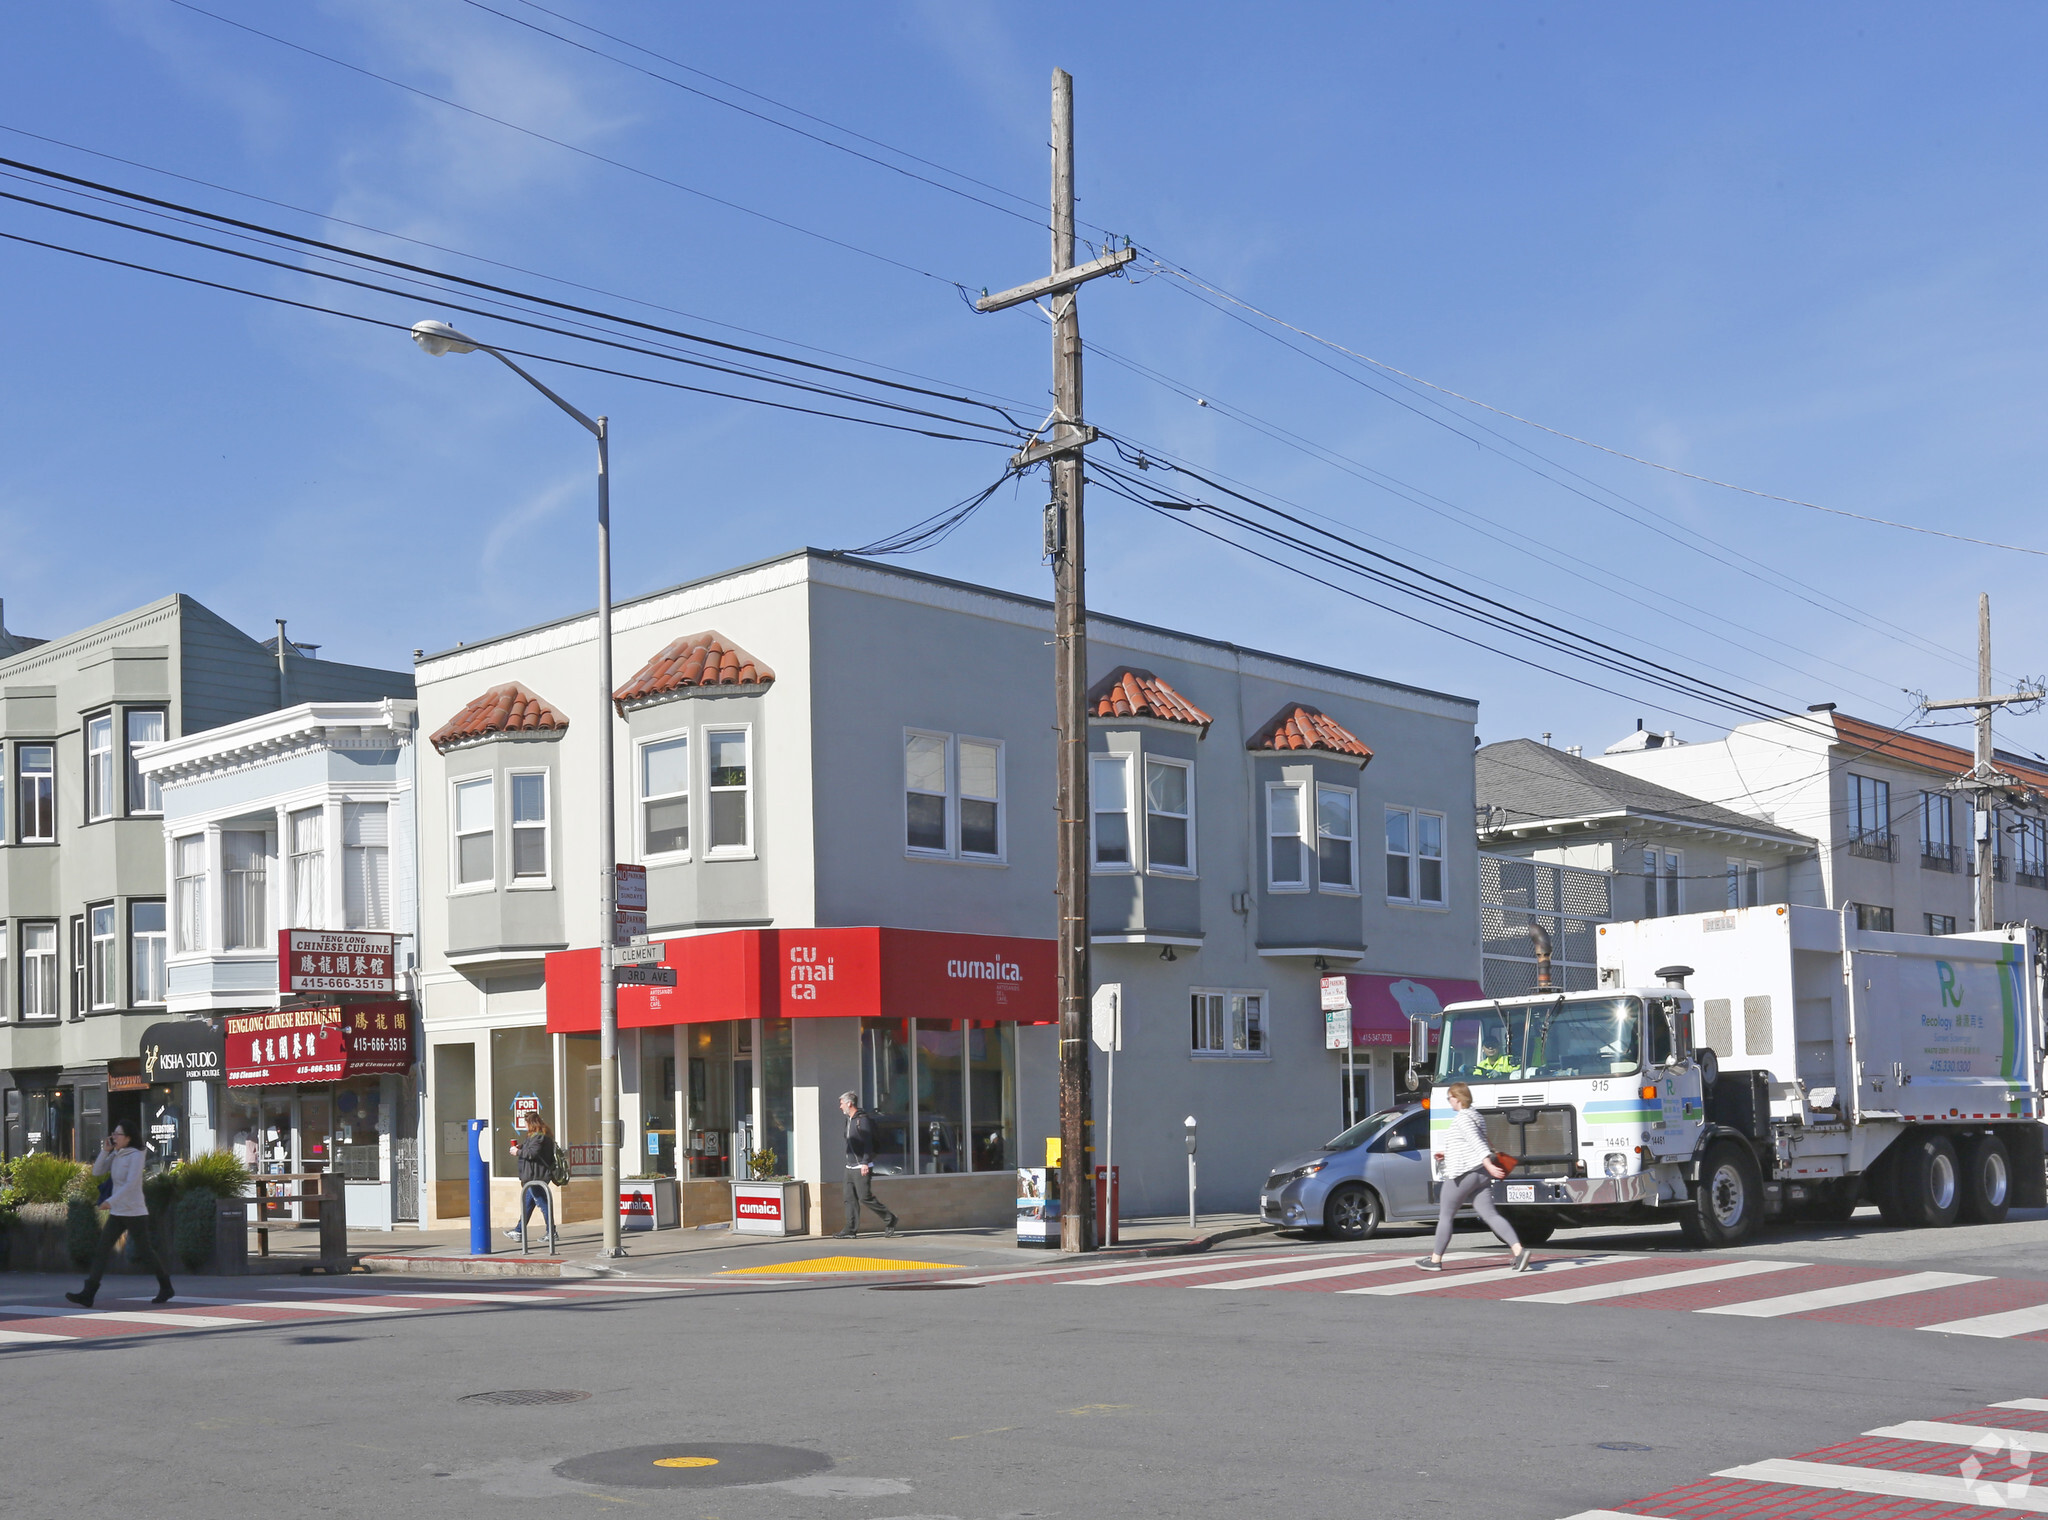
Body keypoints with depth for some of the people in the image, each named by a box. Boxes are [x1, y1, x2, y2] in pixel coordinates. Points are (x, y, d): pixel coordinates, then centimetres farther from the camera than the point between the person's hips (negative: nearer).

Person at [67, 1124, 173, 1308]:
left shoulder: (136, 1156, -13)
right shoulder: (115, 1155, 9)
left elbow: (131, 1183, -23)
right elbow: (97, 1172, 6)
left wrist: (111, 1201, -31)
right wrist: (105, 1151, -4)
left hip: (134, 1213, -7)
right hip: (117, 1214, 7)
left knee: (145, 1252, 3)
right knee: (101, 1250, -4)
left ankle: (165, 1288, 21)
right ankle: (87, 1295, -10)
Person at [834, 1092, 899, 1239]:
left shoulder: (863, 1120, -12)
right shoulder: (849, 1120, 17)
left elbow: (868, 1143, -18)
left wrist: (865, 1162, -23)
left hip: (862, 1167, -9)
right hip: (850, 1166, 9)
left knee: (865, 1196, -9)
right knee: (850, 1198, 4)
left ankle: (889, 1219, 5)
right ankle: (850, 1230, 3)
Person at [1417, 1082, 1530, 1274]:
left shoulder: (1462, 1118, -12)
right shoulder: (1476, 1117, 16)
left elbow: (1477, 1143, -23)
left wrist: (1489, 1165, -32)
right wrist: (1447, 1154, 32)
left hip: (1462, 1175, -9)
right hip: (1480, 1173, 9)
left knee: (1446, 1217, 5)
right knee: (1490, 1215, 0)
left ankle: (1435, 1260, 14)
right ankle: (1519, 1250, -17)